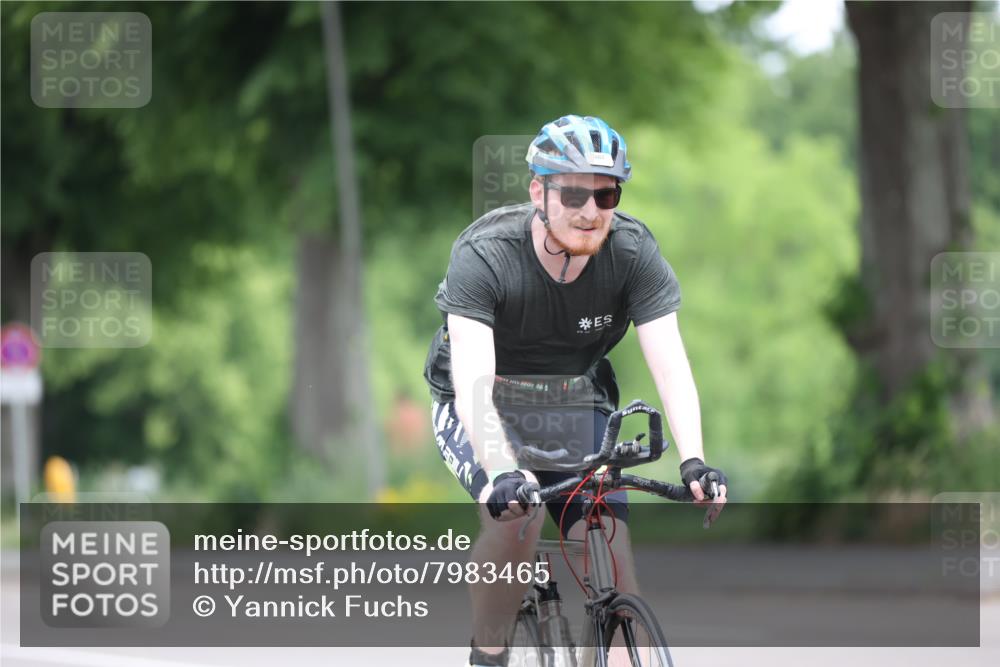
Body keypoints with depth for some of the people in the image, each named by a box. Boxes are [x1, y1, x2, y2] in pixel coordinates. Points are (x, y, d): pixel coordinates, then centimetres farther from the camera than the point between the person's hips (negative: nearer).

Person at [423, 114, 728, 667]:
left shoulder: (634, 253, -18)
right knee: (516, 512, -31)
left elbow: (670, 364, -25)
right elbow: (473, 380, -38)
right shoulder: (483, 255, -27)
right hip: (484, 411, -3)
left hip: (574, 409, 3)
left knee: (613, 558, -15)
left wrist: (693, 462, -42)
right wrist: (501, 471, -54)